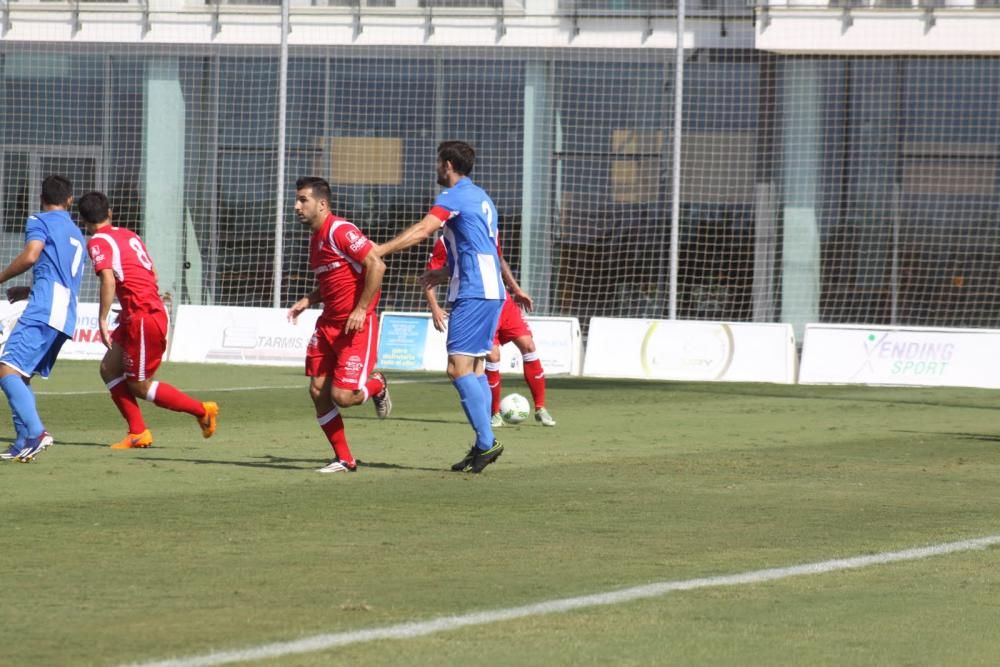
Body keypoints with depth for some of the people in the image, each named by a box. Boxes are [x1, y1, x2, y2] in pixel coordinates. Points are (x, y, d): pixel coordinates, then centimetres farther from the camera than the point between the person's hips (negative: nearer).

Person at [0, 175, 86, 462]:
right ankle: (23, 444, 5)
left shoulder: (39, 221, 5)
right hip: (67, 316, 8)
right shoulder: (77, 234, 29)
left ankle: (35, 432, -33)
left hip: (44, 310, -8)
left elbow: (31, 255, -13)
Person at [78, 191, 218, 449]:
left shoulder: (99, 242, -8)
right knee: (109, 369, 12)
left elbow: (108, 280, -23)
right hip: (154, 310, 9)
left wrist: (102, 320, -21)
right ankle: (138, 433, 9)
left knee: (140, 386, 2)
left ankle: (203, 410, 8)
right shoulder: (129, 235, 16)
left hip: (142, 318, -9)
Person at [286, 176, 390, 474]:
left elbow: (376, 265, -22)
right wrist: (307, 301, 9)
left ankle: (376, 386, 22)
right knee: (318, 390, 1)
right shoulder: (316, 238, 13)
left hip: (356, 326, -9)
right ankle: (344, 459, 12)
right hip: (328, 323, 9)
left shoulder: (340, 231, -16)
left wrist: (361, 309, -22)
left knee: (342, 396, -12)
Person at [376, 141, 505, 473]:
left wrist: (380, 250, -23)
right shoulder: (481, 197, 21)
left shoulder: (456, 195, -8)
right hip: (490, 290, 10)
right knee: (475, 368, 12)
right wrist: (446, 272, 30)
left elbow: (422, 230, -21)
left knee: (458, 368, -13)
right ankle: (483, 446, 10)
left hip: (473, 293, -10)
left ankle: (487, 442, -17)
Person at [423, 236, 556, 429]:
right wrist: (435, 308, -22)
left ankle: (540, 409, 5)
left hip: (502, 299, 4)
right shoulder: (445, 243, -9)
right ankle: (494, 414, 4)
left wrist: (517, 290, 23)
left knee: (528, 345, -5)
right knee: (493, 355, -16)